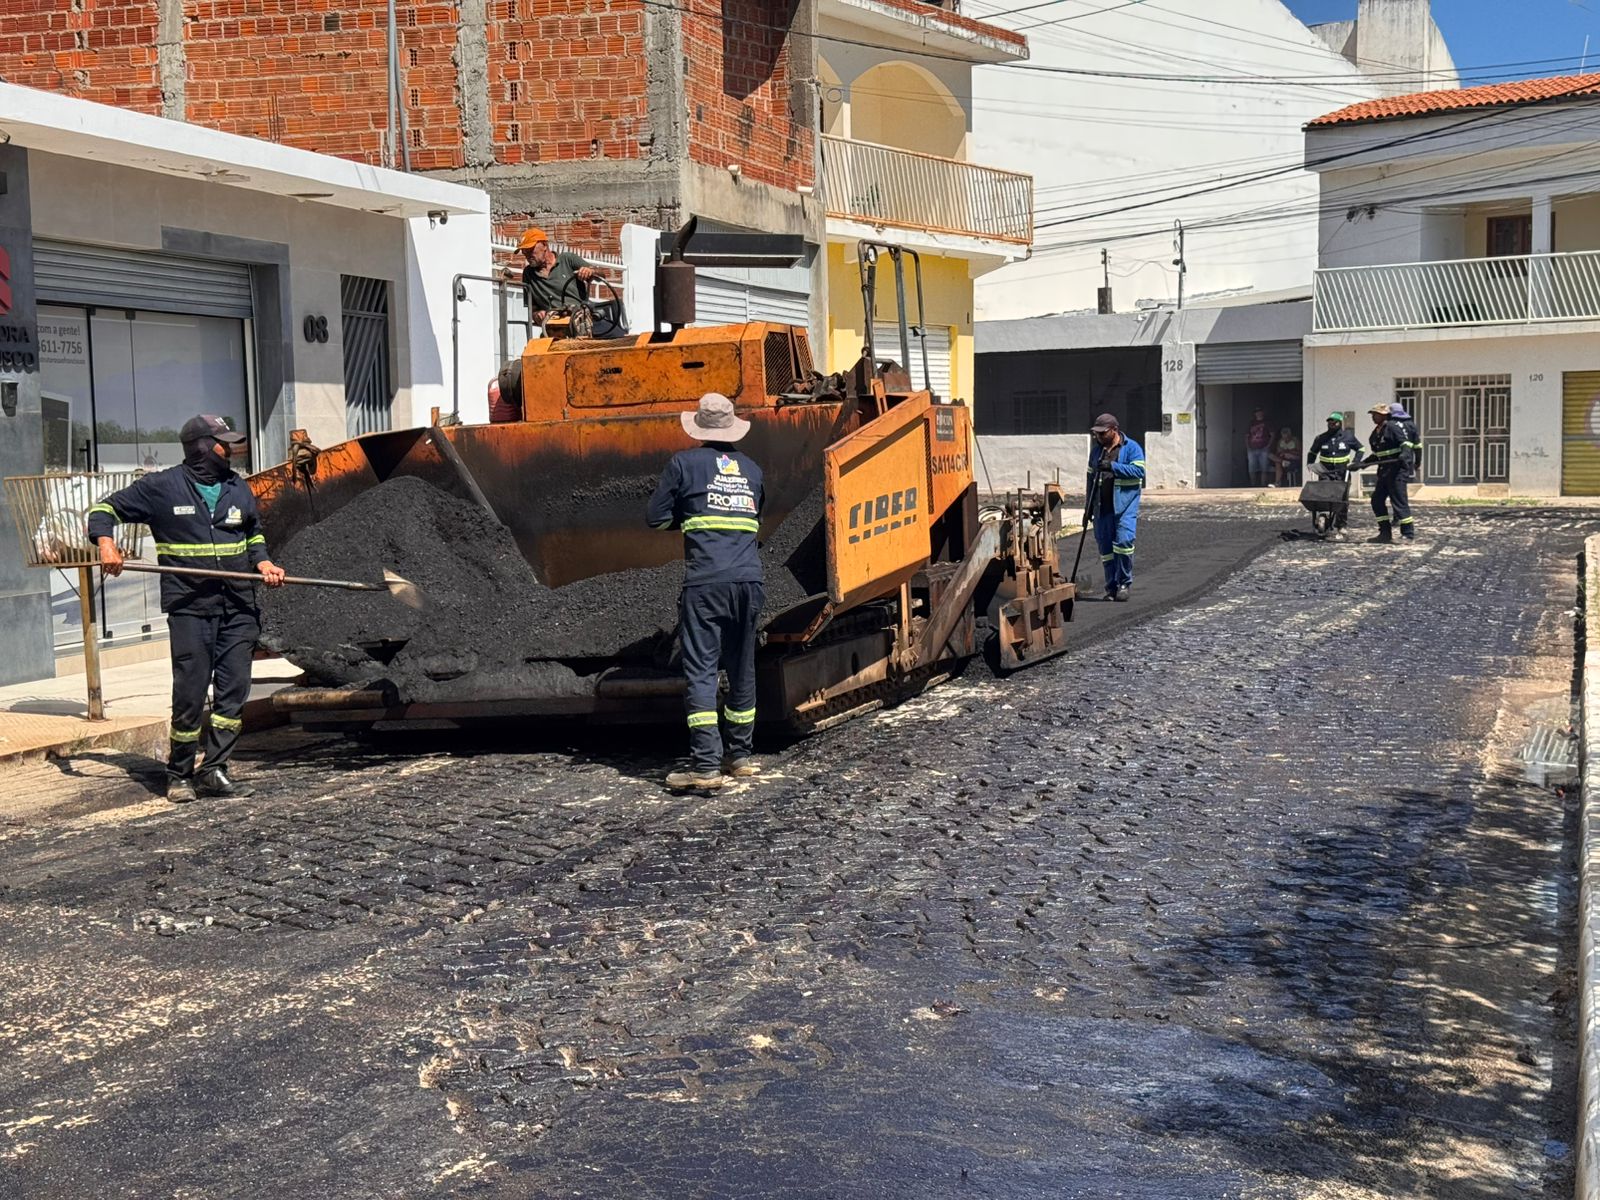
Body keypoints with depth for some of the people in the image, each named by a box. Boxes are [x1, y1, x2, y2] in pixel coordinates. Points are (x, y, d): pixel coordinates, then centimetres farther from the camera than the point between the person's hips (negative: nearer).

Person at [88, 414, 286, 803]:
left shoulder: (239, 489, 14)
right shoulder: (161, 487, 0)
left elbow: (255, 535, 28)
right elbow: (104, 509, 7)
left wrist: (262, 562, 8)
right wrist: (106, 543, -13)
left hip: (238, 609, 4)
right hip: (189, 608, -4)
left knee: (234, 688, 0)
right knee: (190, 692, -3)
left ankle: (214, 770, 7)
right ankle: (179, 774, 11)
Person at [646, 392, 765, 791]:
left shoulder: (685, 463, 4)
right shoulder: (751, 468, 18)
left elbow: (656, 518, 5)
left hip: (705, 582, -4)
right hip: (749, 580, 5)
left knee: (700, 671, -5)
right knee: (742, 668, 15)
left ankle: (706, 766, -12)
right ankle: (740, 755, 24)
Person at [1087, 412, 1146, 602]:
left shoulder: (1131, 447, -2)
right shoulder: (1097, 450, 16)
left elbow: (1139, 471, -14)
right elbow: (1091, 477, 22)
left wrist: (1113, 466, -19)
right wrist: (1089, 504, 19)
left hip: (1125, 504, -6)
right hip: (1102, 506, 6)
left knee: (1123, 541, -16)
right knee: (1105, 547, 5)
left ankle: (1125, 583, -3)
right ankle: (1112, 588, 13)